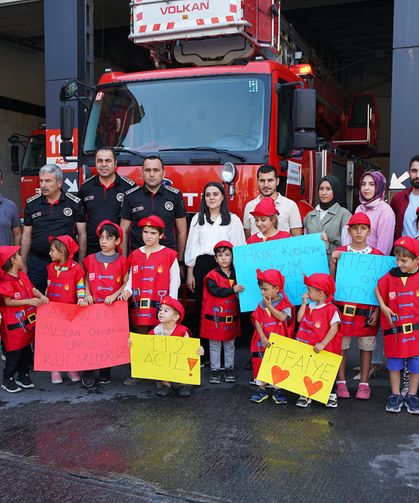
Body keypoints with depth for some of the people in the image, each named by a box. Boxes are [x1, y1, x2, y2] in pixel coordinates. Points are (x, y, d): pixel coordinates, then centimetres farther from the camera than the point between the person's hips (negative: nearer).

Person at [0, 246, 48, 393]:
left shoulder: (22, 275, 6)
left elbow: (32, 288, 12)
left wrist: (41, 296, -6)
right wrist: (28, 301, -23)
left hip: (28, 321, 8)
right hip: (14, 324, -8)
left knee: (26, 350, 17)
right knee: (14, 353, 3)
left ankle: (23, 376, 31)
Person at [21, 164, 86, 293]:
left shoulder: (75, 203, -1)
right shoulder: (31, 204, 6)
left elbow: (82, 235, 2)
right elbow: (26, 236, 10)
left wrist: (80, 264, -1)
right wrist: (23, 264, 7)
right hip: (36, 262, 2)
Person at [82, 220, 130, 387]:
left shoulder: (122, 261, 1)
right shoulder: (91, 259, 6)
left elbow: (126, 283, 0)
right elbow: (86, 280, 14)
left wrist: (115, 295, -12)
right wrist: (87, 294, -2)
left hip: (113, 306, -1)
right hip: (93, 305, 1)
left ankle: (105, 372, 17)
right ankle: (87, 373, 6)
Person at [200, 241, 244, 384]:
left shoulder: (236, 274, 6)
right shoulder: (212, 275, -9)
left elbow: (240, 292, 18)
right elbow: (215, 291, -23)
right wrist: (232, 290, -26)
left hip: (231, 316, 4)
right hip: (215, 316, -4)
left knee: (230, 344, 14)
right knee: (215, 345, 7)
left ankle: (229, 368, 24)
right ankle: (215, 370, 16)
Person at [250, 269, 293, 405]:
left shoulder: (284, 303, -7)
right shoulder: (261, 305, 1)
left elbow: (282, 317, -23)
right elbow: (257, 322, -4)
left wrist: (269, 306, -22)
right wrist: (263, 338, -15)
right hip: (263, 341, 3)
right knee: (260, 364, 8)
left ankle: (278, 391, 20)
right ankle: (261, 389, 23)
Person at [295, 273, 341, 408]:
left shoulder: (331, 309, -14)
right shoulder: (309, 306, 7)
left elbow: (334, 328, -17)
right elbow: (299, 319, 2)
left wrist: (322, 344, -22)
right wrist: (304, 303, -2)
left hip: (322, 350, -5)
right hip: (306, 347, 6)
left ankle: (330, 395, 26)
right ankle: (305, 395, 22)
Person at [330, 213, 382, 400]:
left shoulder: (377, 255, 1)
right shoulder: (339, 252, 2)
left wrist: (377, 311, -3)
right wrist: (333, 262, -12)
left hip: (366, 310, 0)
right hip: (343, 307, 0)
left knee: (366, 346, 8)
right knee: (340, 345, 6)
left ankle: (364, 384, 20)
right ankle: (341, 382, 19)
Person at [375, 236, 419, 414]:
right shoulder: (391, 276, -4)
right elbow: (377, 289, 9)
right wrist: (383, 307, -2)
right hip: (395, 328, 1)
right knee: (394, 363, 11)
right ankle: (395, 395, 25)